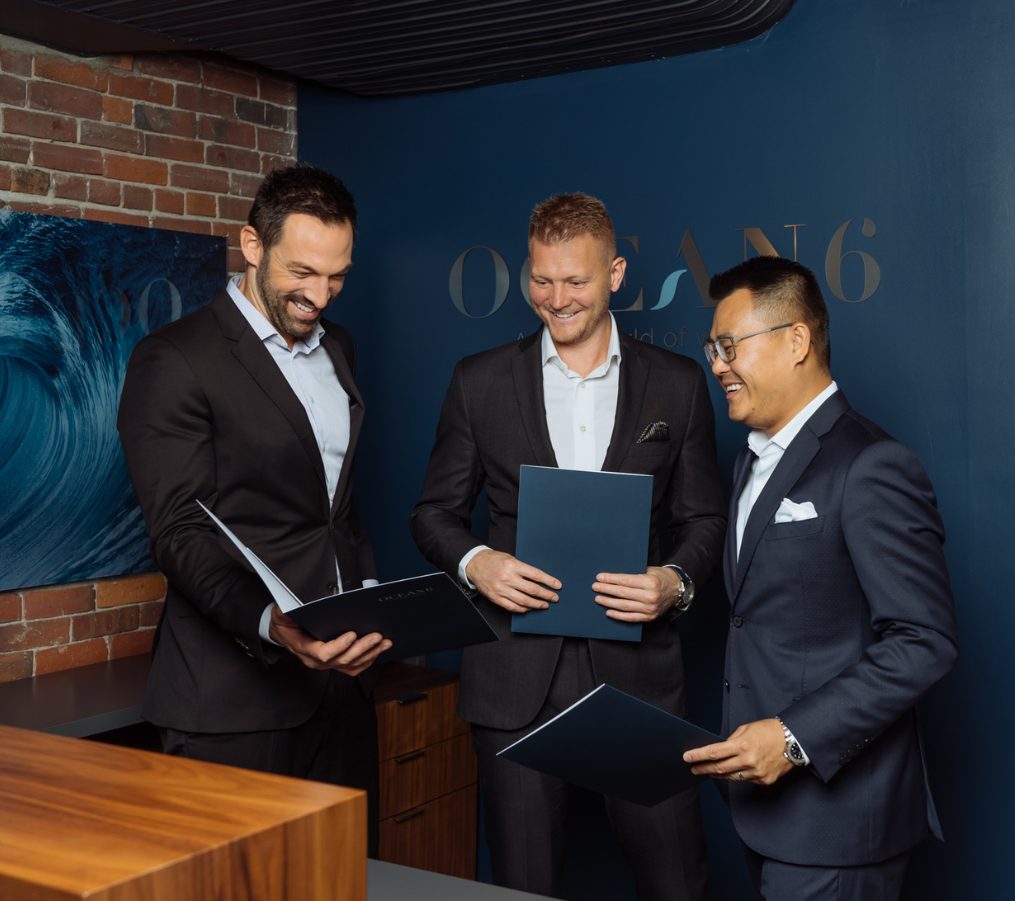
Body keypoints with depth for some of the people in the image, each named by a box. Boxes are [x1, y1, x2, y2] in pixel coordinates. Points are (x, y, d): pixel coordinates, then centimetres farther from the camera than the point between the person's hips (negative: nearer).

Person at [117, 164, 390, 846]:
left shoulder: (337, 349, 15)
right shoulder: (175, 360, -9)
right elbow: (180, 532, -16)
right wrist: (273, 623, -31)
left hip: (340, 675, 7)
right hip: (236, 696, -6)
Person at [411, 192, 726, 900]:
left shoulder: (678, 383, 5)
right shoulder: (480, 382, 5)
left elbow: (704, 518, 8)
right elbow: (435, 511, 9)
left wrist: (677, 580, -12)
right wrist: (474, 562, -12)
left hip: (639, 673, 0)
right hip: (517, 676, 1)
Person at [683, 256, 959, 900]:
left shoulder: (872, 468, -15)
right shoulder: (756, 461, 14)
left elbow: (924, 643, -18)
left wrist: (796, 737, -22)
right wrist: (749, 743, 10)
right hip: (764, 796, 8)